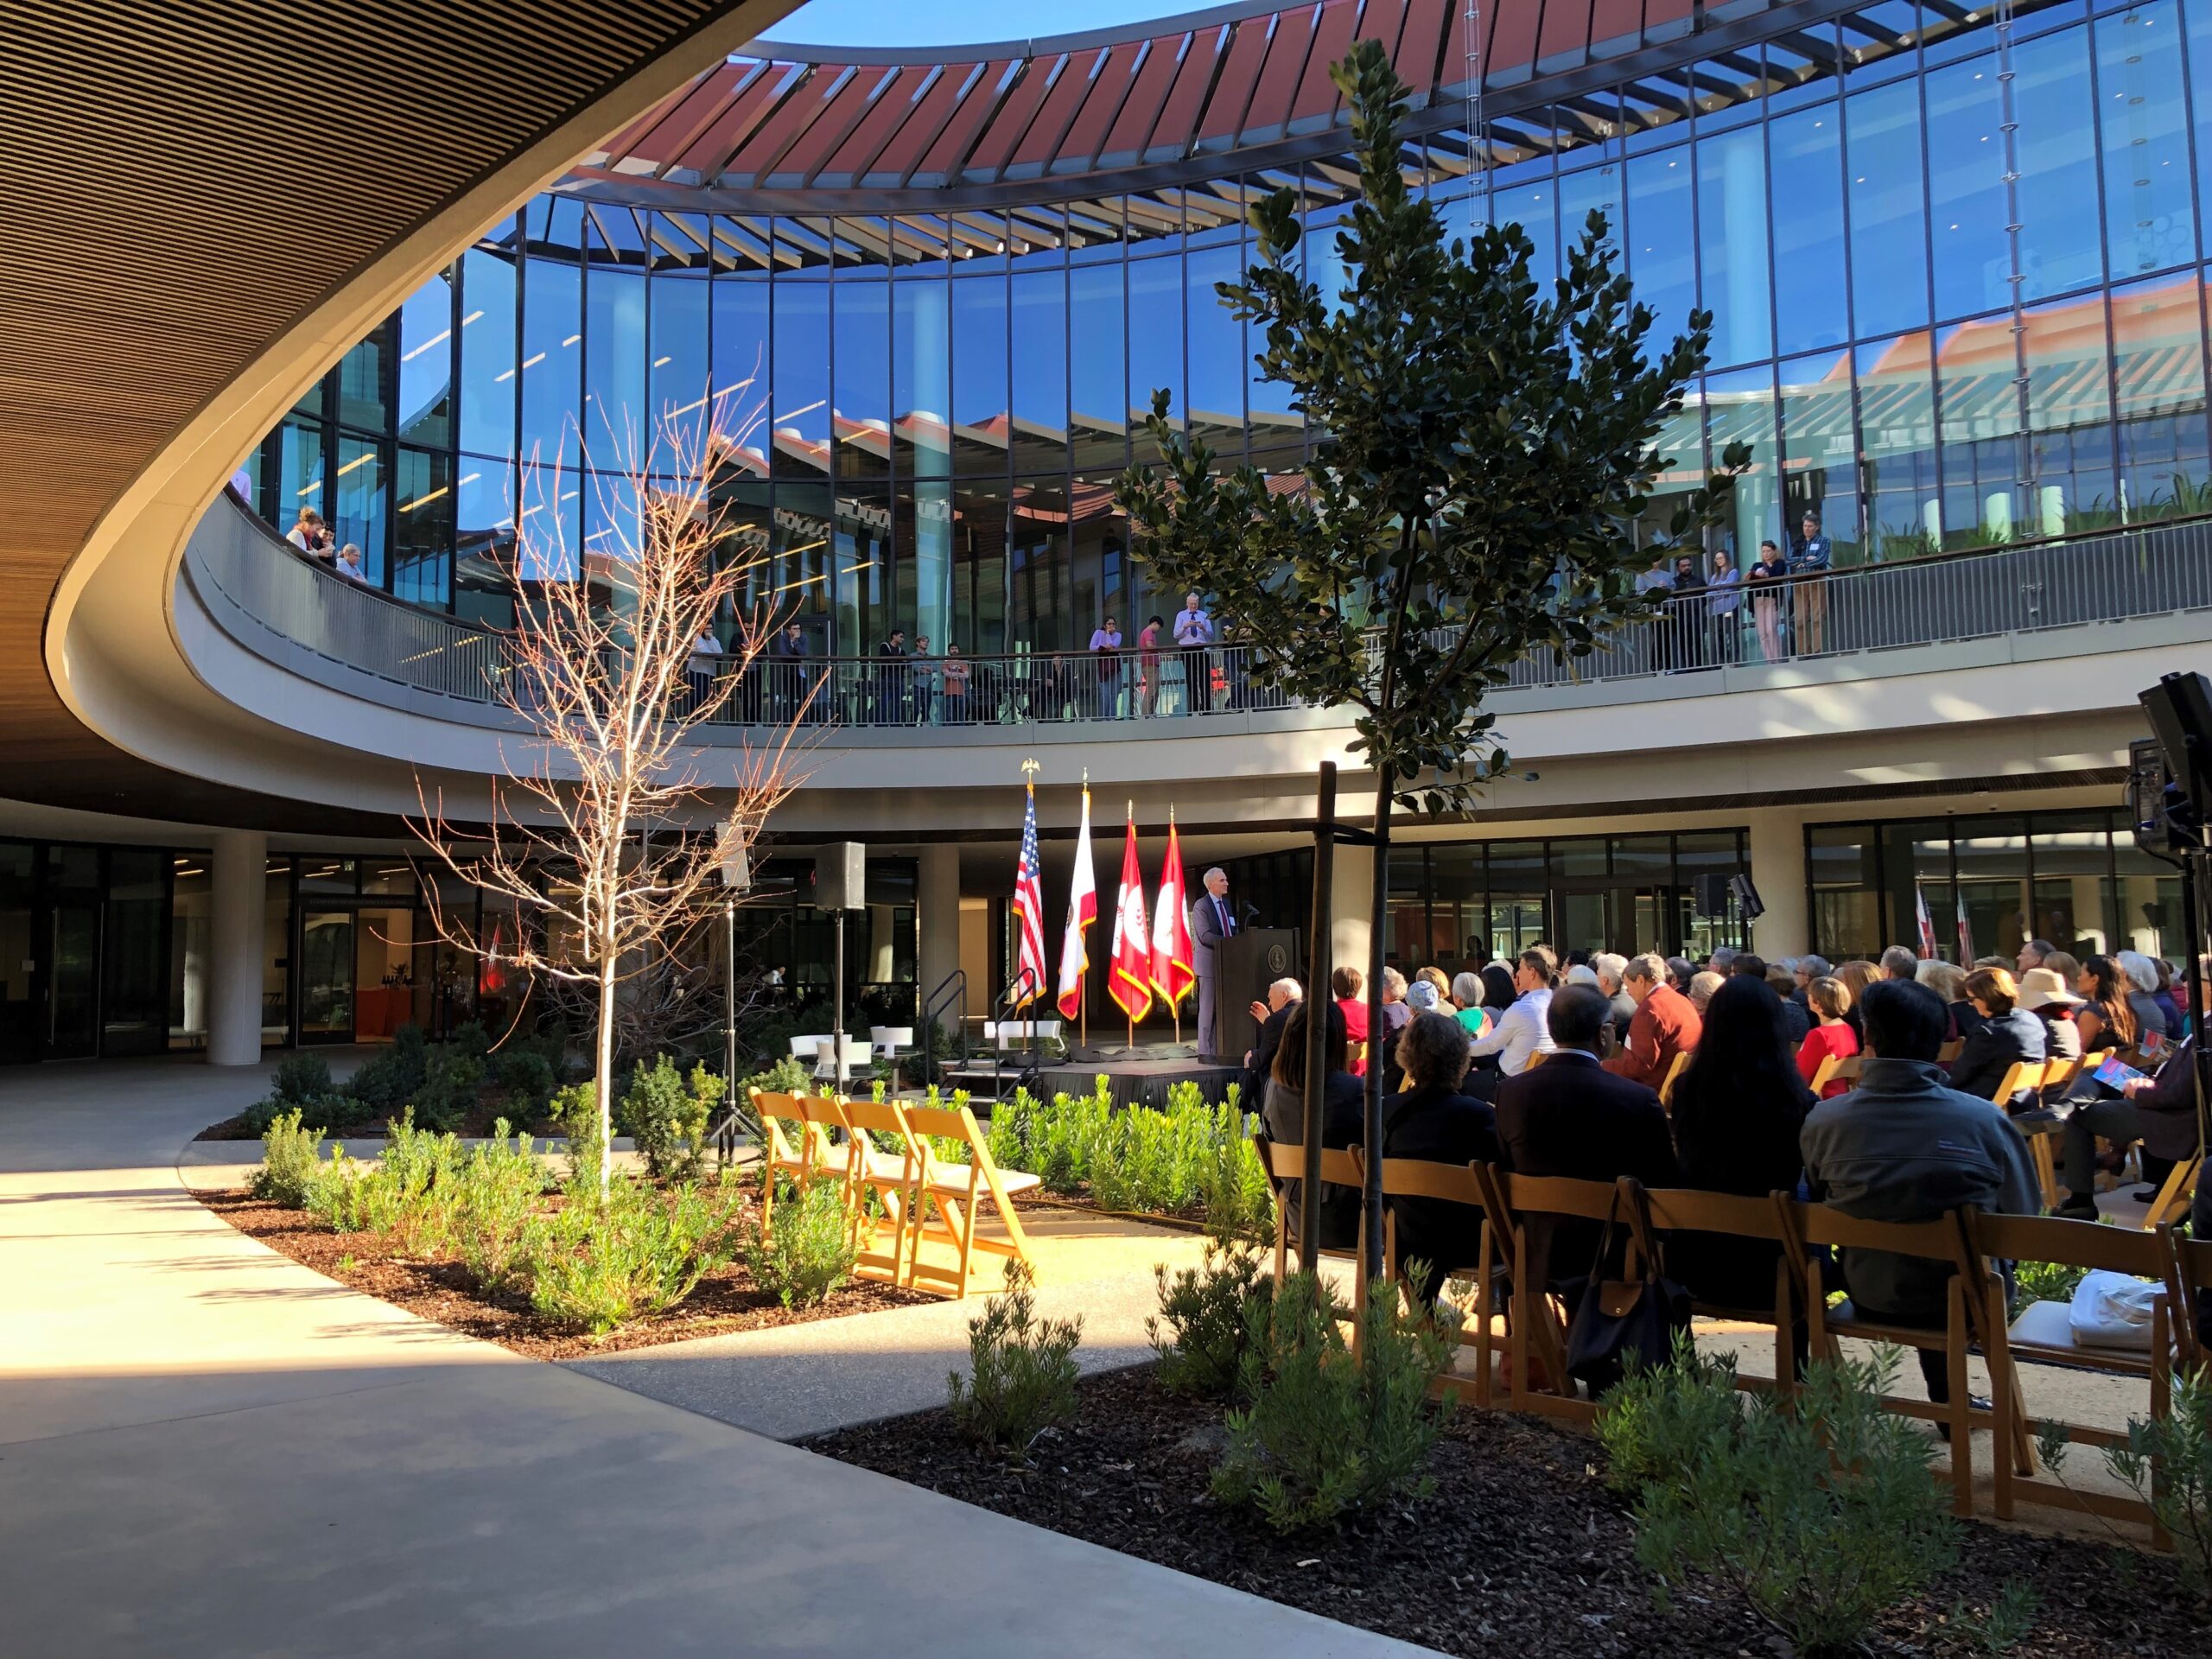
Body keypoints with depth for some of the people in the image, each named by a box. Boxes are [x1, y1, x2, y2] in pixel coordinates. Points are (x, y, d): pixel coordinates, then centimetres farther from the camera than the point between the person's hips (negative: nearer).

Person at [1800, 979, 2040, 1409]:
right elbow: (2024, 1214, -4)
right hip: (1964, 1300, -1)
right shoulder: (1983, 1120, -19)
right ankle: (1949, 1400, 37)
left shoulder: (1822, 1121, -16)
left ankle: (1947, 1398, 40)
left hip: (1868, 1297, 2)